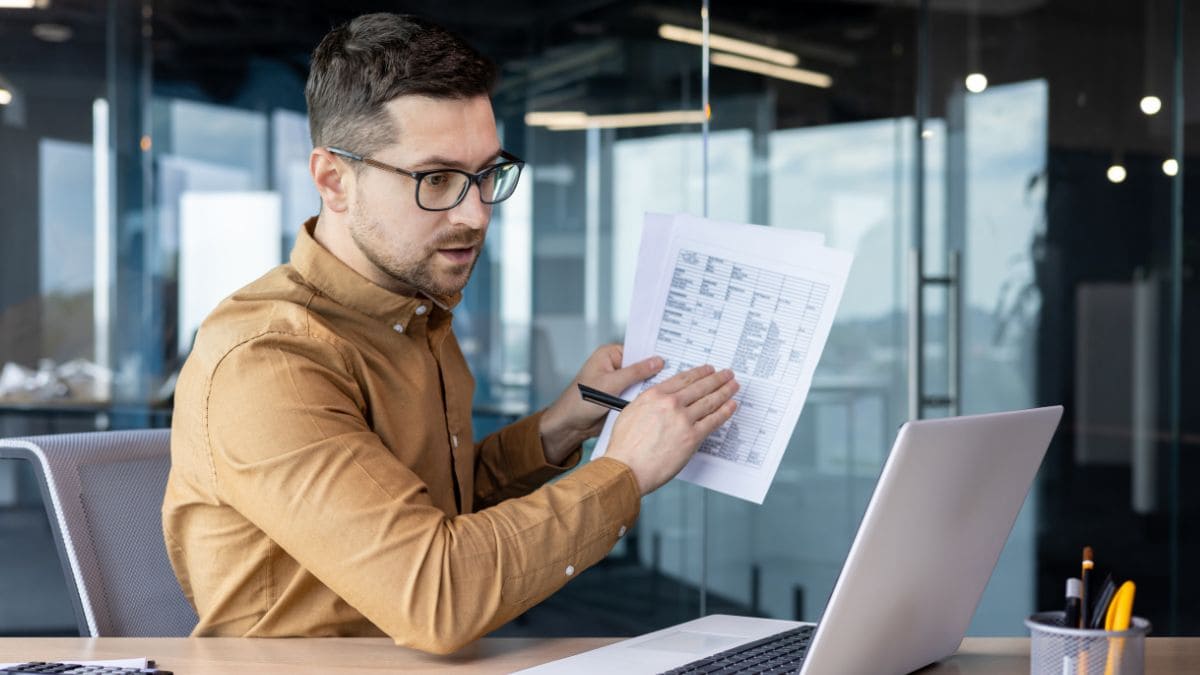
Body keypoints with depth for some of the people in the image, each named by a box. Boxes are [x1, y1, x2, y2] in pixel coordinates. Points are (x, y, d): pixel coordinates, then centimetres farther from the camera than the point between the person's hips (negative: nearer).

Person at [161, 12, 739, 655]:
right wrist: (623, 471, -16)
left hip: (430, 658, 6)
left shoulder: (420, 316, 7)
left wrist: (559, 427, 4)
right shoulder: (266, 362, -18)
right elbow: (435, 599, -25)